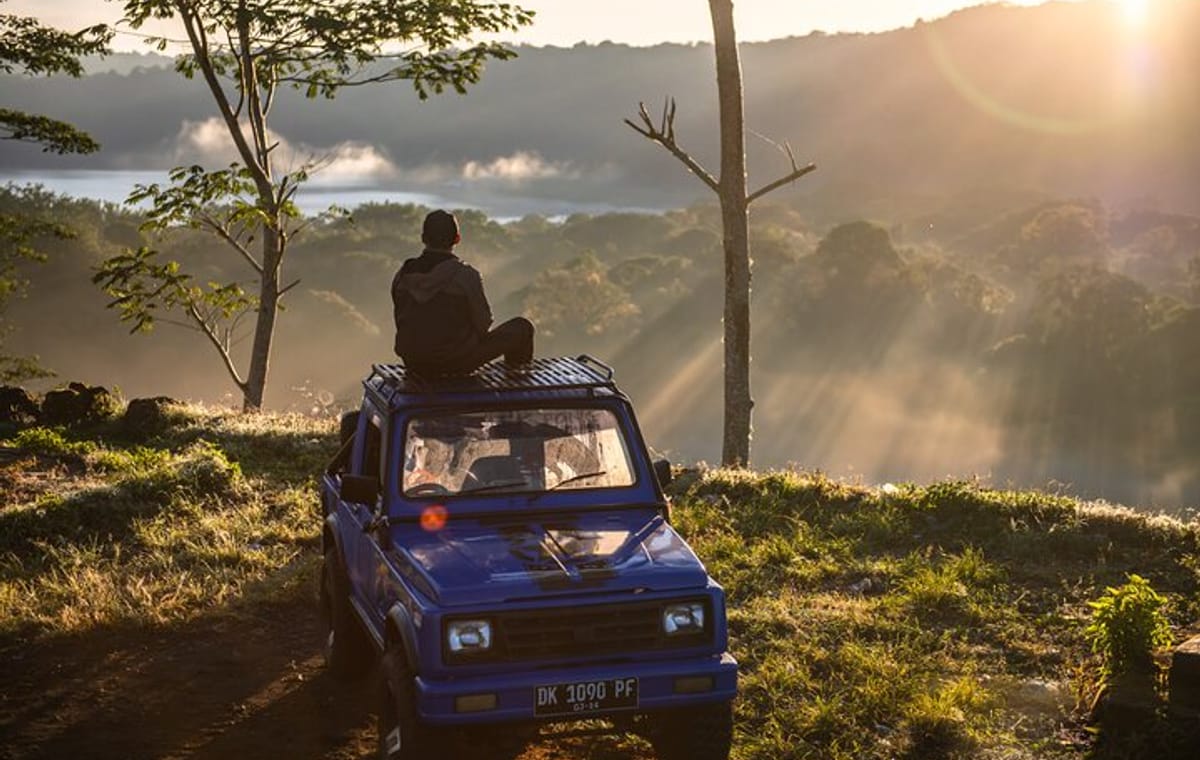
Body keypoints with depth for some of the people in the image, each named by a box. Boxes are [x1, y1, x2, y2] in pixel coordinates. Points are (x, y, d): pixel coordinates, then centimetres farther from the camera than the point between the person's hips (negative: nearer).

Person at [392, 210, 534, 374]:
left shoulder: (402, 276, -3)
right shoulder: (466, 275, -18)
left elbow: (402, 324, 7)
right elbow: (483, 324, -10)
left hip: (413, 364, 5)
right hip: (456, 363, -5)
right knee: (522, 327, 12)